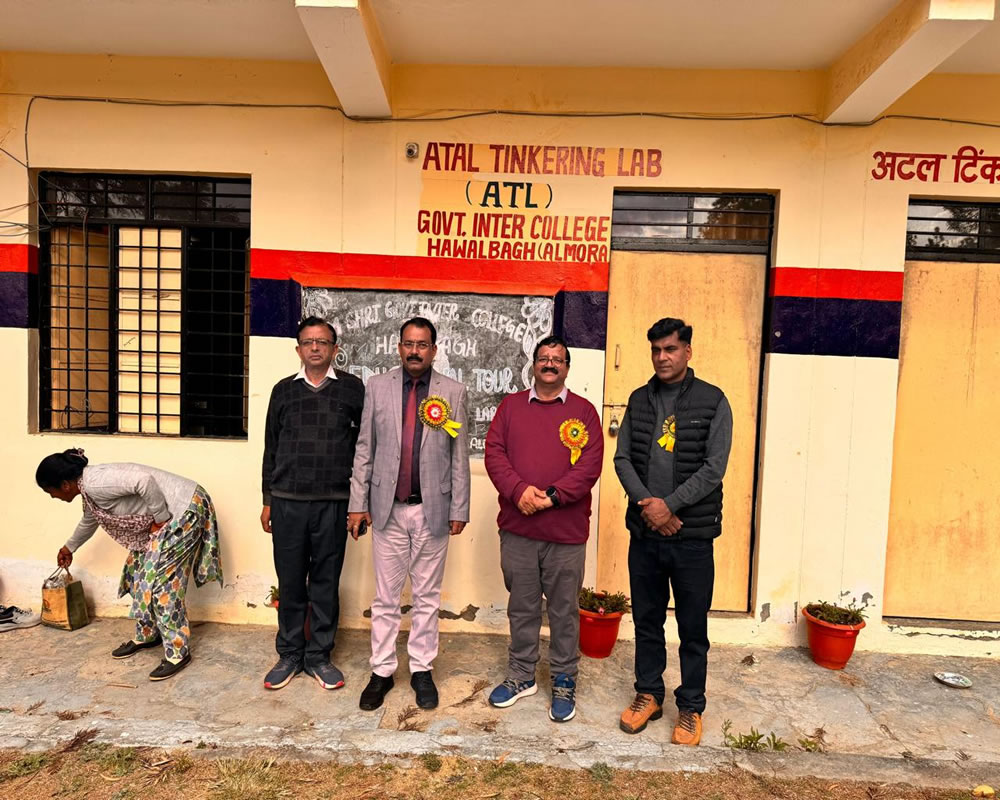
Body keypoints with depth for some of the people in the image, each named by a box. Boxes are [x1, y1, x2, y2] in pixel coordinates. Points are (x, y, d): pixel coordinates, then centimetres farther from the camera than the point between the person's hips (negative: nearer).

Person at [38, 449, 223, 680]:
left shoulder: (94, 484, -19)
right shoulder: (89, 489, 13)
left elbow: (143, 480, -33)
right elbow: (89, 520, 34)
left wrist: (160, 518, -21)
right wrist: (69, 547, 52)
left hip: (184, 509, -10)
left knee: (162, 580, -7)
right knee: (141, 571, 16)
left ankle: (178, 653, 3)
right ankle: (146, 635, 33)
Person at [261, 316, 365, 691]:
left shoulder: (352, 389, 1)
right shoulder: (283, 390, 8)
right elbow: (271, 448, 12)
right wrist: (268, 501, 10)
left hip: (332, 503, -1)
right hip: (287, 502, 2)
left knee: (326, 582, 8)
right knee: (290, 582, 10)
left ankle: (318, 656, 24)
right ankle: (290, 654, 27)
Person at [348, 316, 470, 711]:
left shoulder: (453, 392, 0)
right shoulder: (377, 386, 3)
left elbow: (460, 456, 0)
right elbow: (364, 449, 4)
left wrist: (459, 509, -1)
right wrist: (358, 503, 1)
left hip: (433, 510, 0)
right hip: (387, 508, 1)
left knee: (427, 597, 12)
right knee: (385, 598, 11)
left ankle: (422, 670, 28)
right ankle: (382, 671, 26)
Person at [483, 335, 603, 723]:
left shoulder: (584, 411, 2)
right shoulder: (511, 406, 8)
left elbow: (590, 465, -7)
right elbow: (494, 452, 0)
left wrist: (551, 496, -17)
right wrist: (519, 490, -15)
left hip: (566, 531, -2)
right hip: (516, 529, 2)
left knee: (564, 610, 10)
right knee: (521, 608, 15)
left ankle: (564, 681, 28)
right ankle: (521, 675, 33)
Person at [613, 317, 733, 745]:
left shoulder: (712, 402, -5)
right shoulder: (639, 400, 6)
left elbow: (713, 468, -11)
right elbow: (622, 458, 3)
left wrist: (669, 504, -17)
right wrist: (646, 504, -11)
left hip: (692, 536, -3)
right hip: (644, 533, 3)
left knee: (693, 628, 10)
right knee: (646, 620, 16)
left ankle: (691, 707, 29)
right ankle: (648, 695, 34)